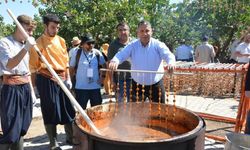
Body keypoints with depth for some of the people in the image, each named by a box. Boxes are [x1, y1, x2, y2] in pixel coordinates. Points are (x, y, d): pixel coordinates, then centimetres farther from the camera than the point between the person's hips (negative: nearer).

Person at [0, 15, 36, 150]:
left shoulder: (25, 44, 15)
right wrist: (26, 48, -28)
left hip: (25, 87, 7)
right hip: (12, 88, -7)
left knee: (22, 127, 12)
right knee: (12, 129, -6)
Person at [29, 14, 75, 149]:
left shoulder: (61, 41, 9)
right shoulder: (39, 42, -6)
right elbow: (34, 65, -4)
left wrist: (68, 78, 9)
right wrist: (37, 83, -9)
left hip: (62, 79, 5)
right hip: (46, 80, -5)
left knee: (68, 109, 11)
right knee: (50, 112, 4)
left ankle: (70, 137, 28)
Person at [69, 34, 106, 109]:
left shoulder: (97, 53, 0)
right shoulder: (77, 53, -4)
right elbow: (71, 68, 5)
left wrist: (102, 77, 2)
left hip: (95, 87, 2)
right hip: (81, 88, -2)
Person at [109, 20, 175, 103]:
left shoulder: (158, 45, -8)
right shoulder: (132, 45, -4)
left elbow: (168, 55, -21)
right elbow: (121, 55, -14)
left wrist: (171, 63, -45)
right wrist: (114, 61, -38)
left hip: (156, 85, -1)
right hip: (137, 85, 1)